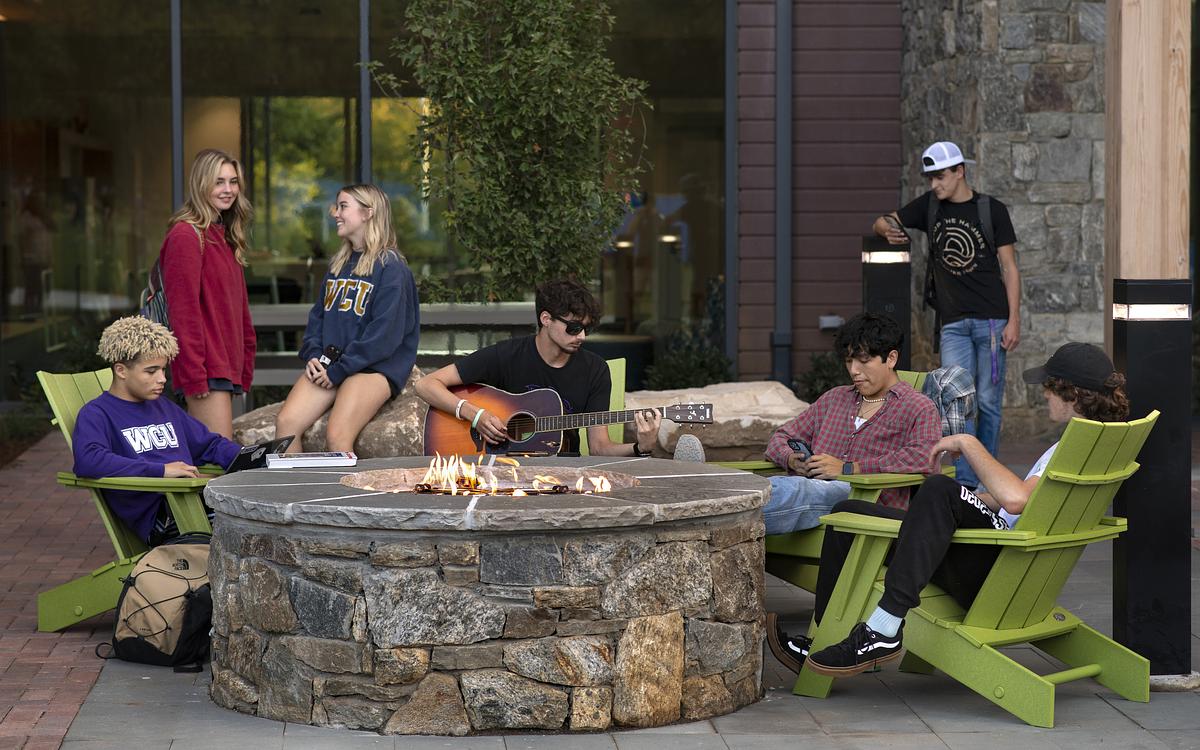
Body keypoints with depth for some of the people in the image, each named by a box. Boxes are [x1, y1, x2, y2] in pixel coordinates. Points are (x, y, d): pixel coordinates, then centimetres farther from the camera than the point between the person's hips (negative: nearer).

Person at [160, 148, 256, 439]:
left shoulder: (224, 236, 18)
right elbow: (183, 309, -16)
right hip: (206, 370, -9)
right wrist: (194, 375, -20)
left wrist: (245, 365, 17)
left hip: (227, 366, 9)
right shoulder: (187, 235, -11)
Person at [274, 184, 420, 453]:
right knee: (285, 423, -17)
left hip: (375, 367, -7)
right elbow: (318, 316, 20)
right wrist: (313, 355, 0)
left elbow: (385, 333, -13)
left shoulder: (391, 268, -5)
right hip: (328, 364, 7)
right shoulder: (338, 265, 20)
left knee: (337, 437, -28)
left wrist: (338, 371, -14)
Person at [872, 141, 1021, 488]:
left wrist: (1014, 321, -7)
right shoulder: (930, 205, 10)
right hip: (953, 323, 2)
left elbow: (1009, 268, 1)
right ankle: (965, 484, -11)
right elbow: (882, 222, 19)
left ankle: (986, 482, 10)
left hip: (991, 319, -2)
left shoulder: (992, 210, 2)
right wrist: (887, 229, -7)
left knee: (988, 401, 1)